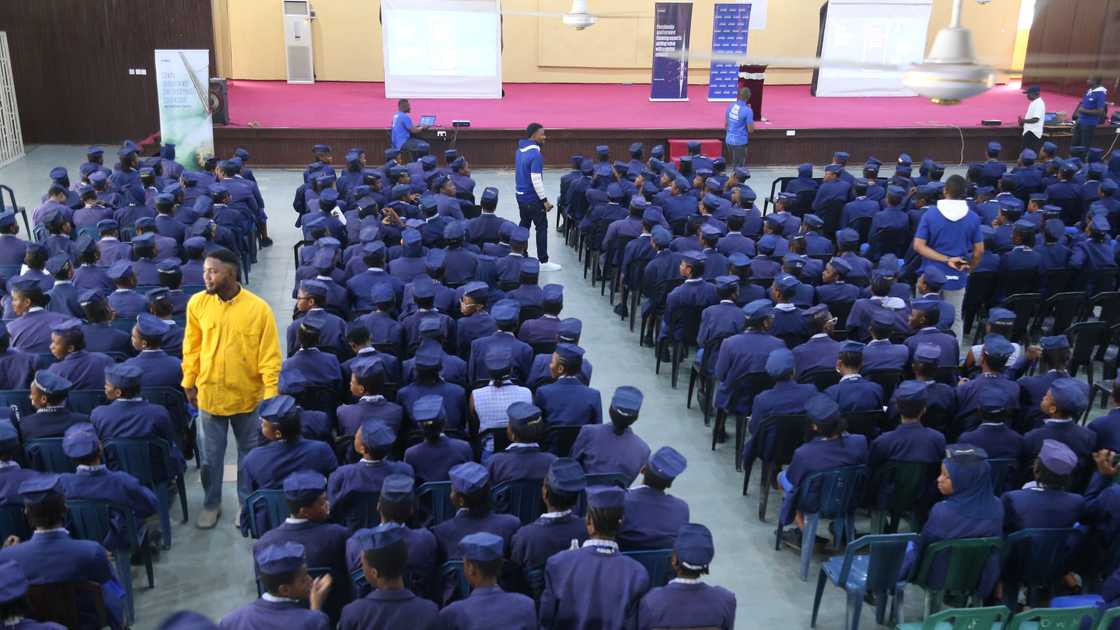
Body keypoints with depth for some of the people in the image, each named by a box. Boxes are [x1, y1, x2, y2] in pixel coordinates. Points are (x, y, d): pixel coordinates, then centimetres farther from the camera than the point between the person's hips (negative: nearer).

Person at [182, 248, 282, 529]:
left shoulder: (259, 308, -18)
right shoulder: (197, 303, -8)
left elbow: (270, 356, -12)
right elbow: (192, 347, 4)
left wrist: (271, 395, -12)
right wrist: (189, 382, 7)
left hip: (248, 396, -2)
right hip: (209, 394, 2)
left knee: (249, 453, 16)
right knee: (211, 455, 15)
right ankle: (211, 503, 36)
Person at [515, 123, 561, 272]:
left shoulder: (520, 150, 7)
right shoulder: (535, 155, -22)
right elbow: (536, 180, -24)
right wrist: (544, 200, -18)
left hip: (521, 196, 9)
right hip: (533, 199, -9)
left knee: (524, 225, 16)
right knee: (542, 228, -1)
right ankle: (543, 262, 2)